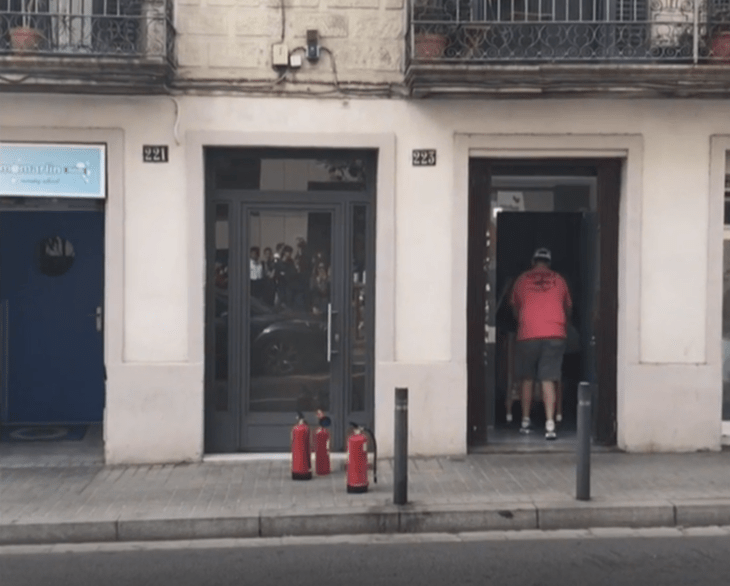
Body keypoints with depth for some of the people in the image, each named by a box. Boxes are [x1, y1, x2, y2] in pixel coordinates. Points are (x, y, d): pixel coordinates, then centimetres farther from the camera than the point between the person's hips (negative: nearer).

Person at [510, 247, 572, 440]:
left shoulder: (523, 279, 11)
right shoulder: (558, 280, 12)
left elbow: (514, 307, 23)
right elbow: (568, 308, 24)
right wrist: (562, 324, 43)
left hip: (528, 335, 0)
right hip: (555, 335, 0)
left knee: (527, 379, 14)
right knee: (548, 380, -3)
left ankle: (526, 421, 19)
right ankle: (550, 424, -12)